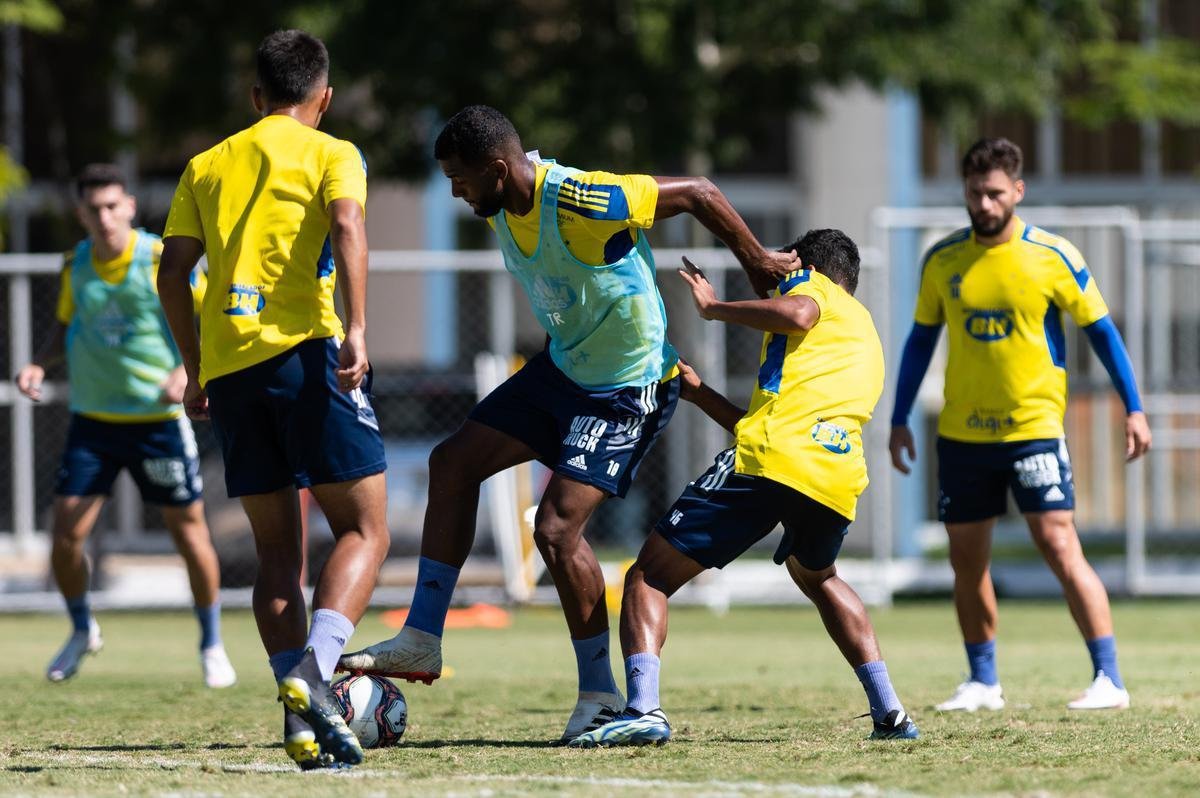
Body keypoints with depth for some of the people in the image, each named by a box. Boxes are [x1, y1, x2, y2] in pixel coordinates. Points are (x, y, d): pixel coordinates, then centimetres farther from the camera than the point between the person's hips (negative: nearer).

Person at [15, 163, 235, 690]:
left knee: (190, 532, 2)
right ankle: (82, 631, 23)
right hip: (91, 420, 3)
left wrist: (187, 371, -22)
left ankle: (212, 646, 21)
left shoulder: (164, 260, -11)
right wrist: (39, 365, -2)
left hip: (158, 419, -3)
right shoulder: (75, 266, 1)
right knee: (66, 536, -3)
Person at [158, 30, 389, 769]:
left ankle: (300, 720, -3)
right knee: (364, 529, 0)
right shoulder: (331, 154, 6)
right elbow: (347, 226, -14)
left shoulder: (208, 166, 19)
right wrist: (356, 330, -21)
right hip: (302, 349, -5)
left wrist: (196, 371, 21)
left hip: (228, 366, 5)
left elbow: (172, 272, 14)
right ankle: (314, 673, -23)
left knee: (278, 550, 9)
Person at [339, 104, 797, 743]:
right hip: (560, 370, 9)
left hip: (629, 390, -9)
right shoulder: (501, 209, -3)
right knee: (453, 462, 7)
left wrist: (757, 263, -12)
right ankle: (422, 641, 14)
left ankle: (600, 695, -2)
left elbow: (697, 193, -21)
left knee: (557, 529, -17)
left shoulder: (582, 201, -30)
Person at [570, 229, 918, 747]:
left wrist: (715, 307, 3)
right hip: (838, 482, 7)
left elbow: (796, 314, -10)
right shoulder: (869, 344, 38)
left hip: (771, 462, -7)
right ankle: (889, 712, 25)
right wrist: (700, 394, 43)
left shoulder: (814, 286, 18)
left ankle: (643, 708, -25)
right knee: (816, 576, 38)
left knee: (649, 578, -1)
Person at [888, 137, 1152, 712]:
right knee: (967, 561, 7)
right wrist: (899, 420, 11)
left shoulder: (1053, 256, -7)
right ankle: (983, 683, 20)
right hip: (961, 431, 4)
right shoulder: (942, 261, 3)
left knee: (1059, 545, -13)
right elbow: (921, 339, 13)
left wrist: (1133, 409, -4)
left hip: (1033, 427, -4)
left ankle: (1109, 679, -10)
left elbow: (1101, 331, 0)